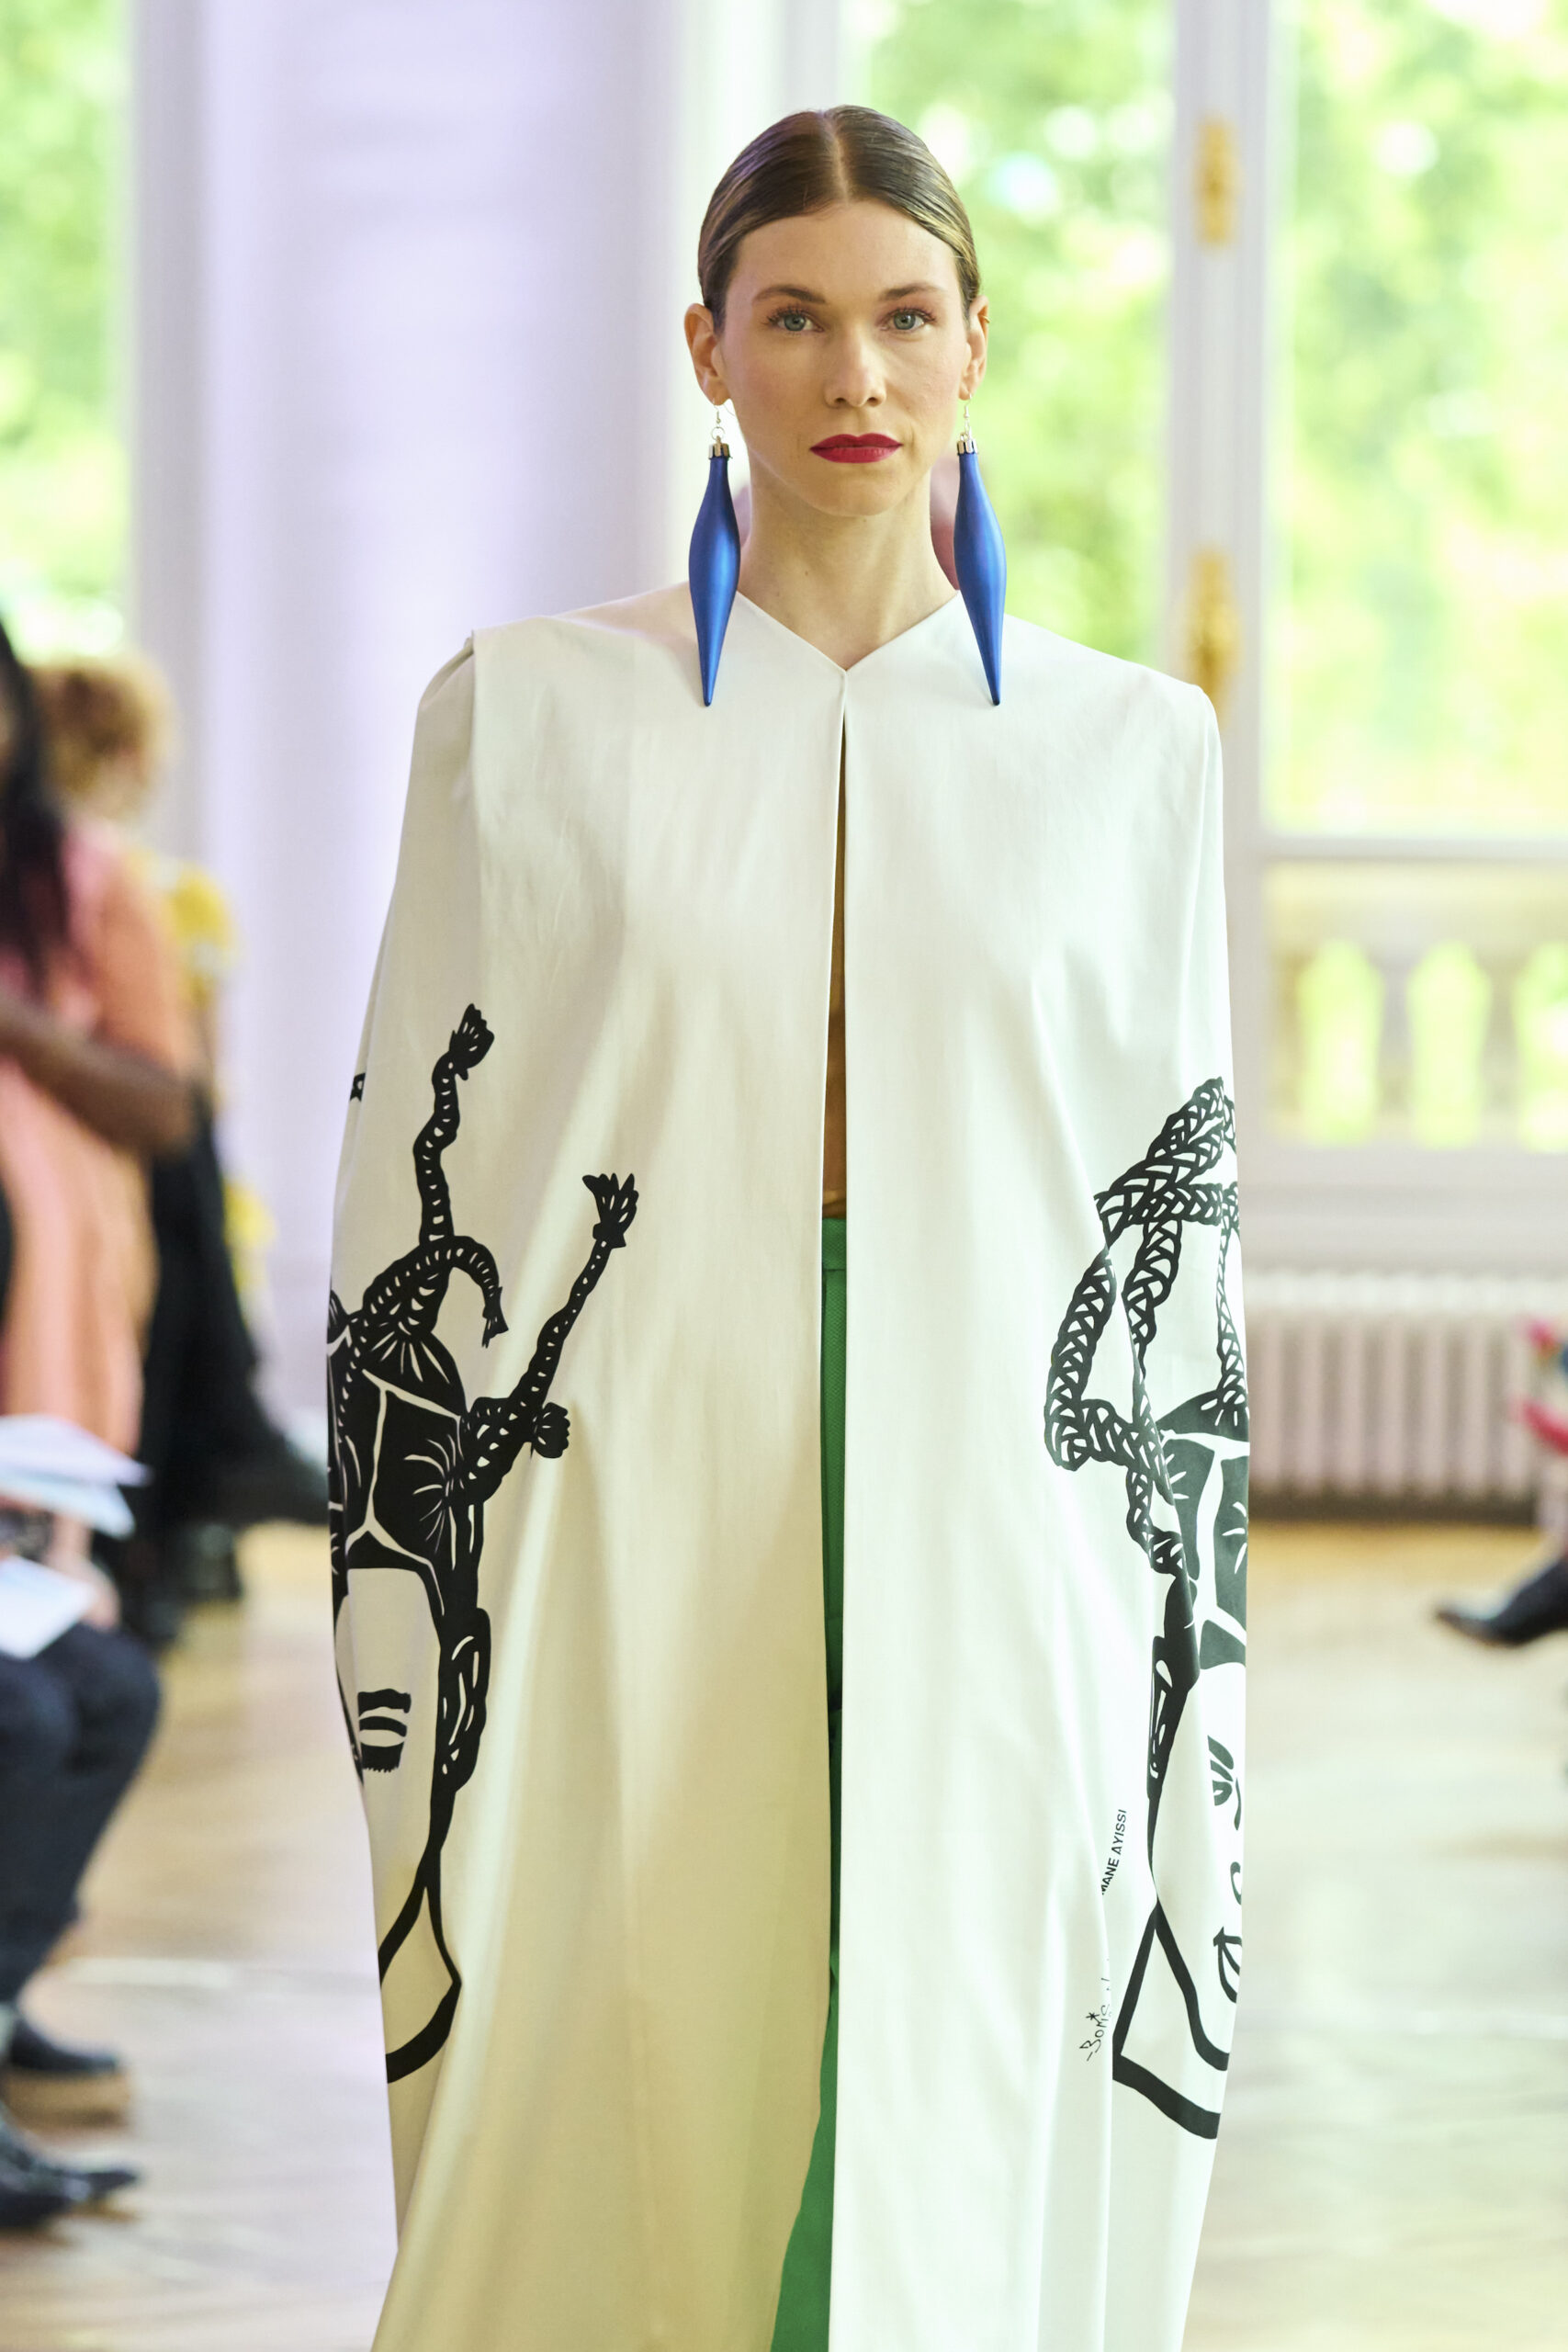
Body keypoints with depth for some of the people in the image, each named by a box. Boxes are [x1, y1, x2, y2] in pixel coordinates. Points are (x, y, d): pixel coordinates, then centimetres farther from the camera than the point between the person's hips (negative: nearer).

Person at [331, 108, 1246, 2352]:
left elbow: (1183, 1240, 9)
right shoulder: (530, 713, 3)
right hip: (631, 1584, -1)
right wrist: (410, 1649, -1)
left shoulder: (1131, 750, 7)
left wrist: (1185, 1681, 5)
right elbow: (415, 1193, 4)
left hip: (986, 1567, 1)